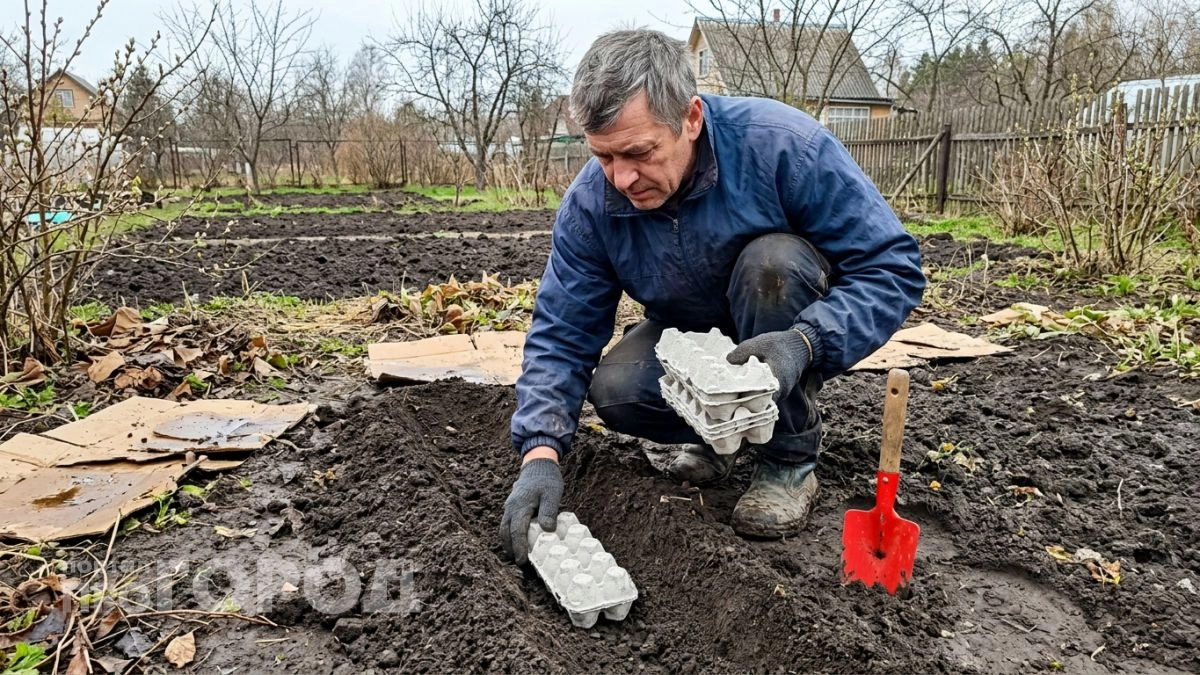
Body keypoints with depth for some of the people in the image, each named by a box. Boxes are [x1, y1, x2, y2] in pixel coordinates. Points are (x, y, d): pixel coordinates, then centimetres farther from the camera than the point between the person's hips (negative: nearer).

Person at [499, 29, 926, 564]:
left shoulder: (782, 144, -30)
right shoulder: (588, 204, -19)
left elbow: (894, 267, -26)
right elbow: (560, 336, -15)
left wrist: (804, 342, -44)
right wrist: (540, 454, -30)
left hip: (785, 335, -2)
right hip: (689, 337, 2)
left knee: (770, 259, -33)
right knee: (615, 391, -25)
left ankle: (790, 457, -15)